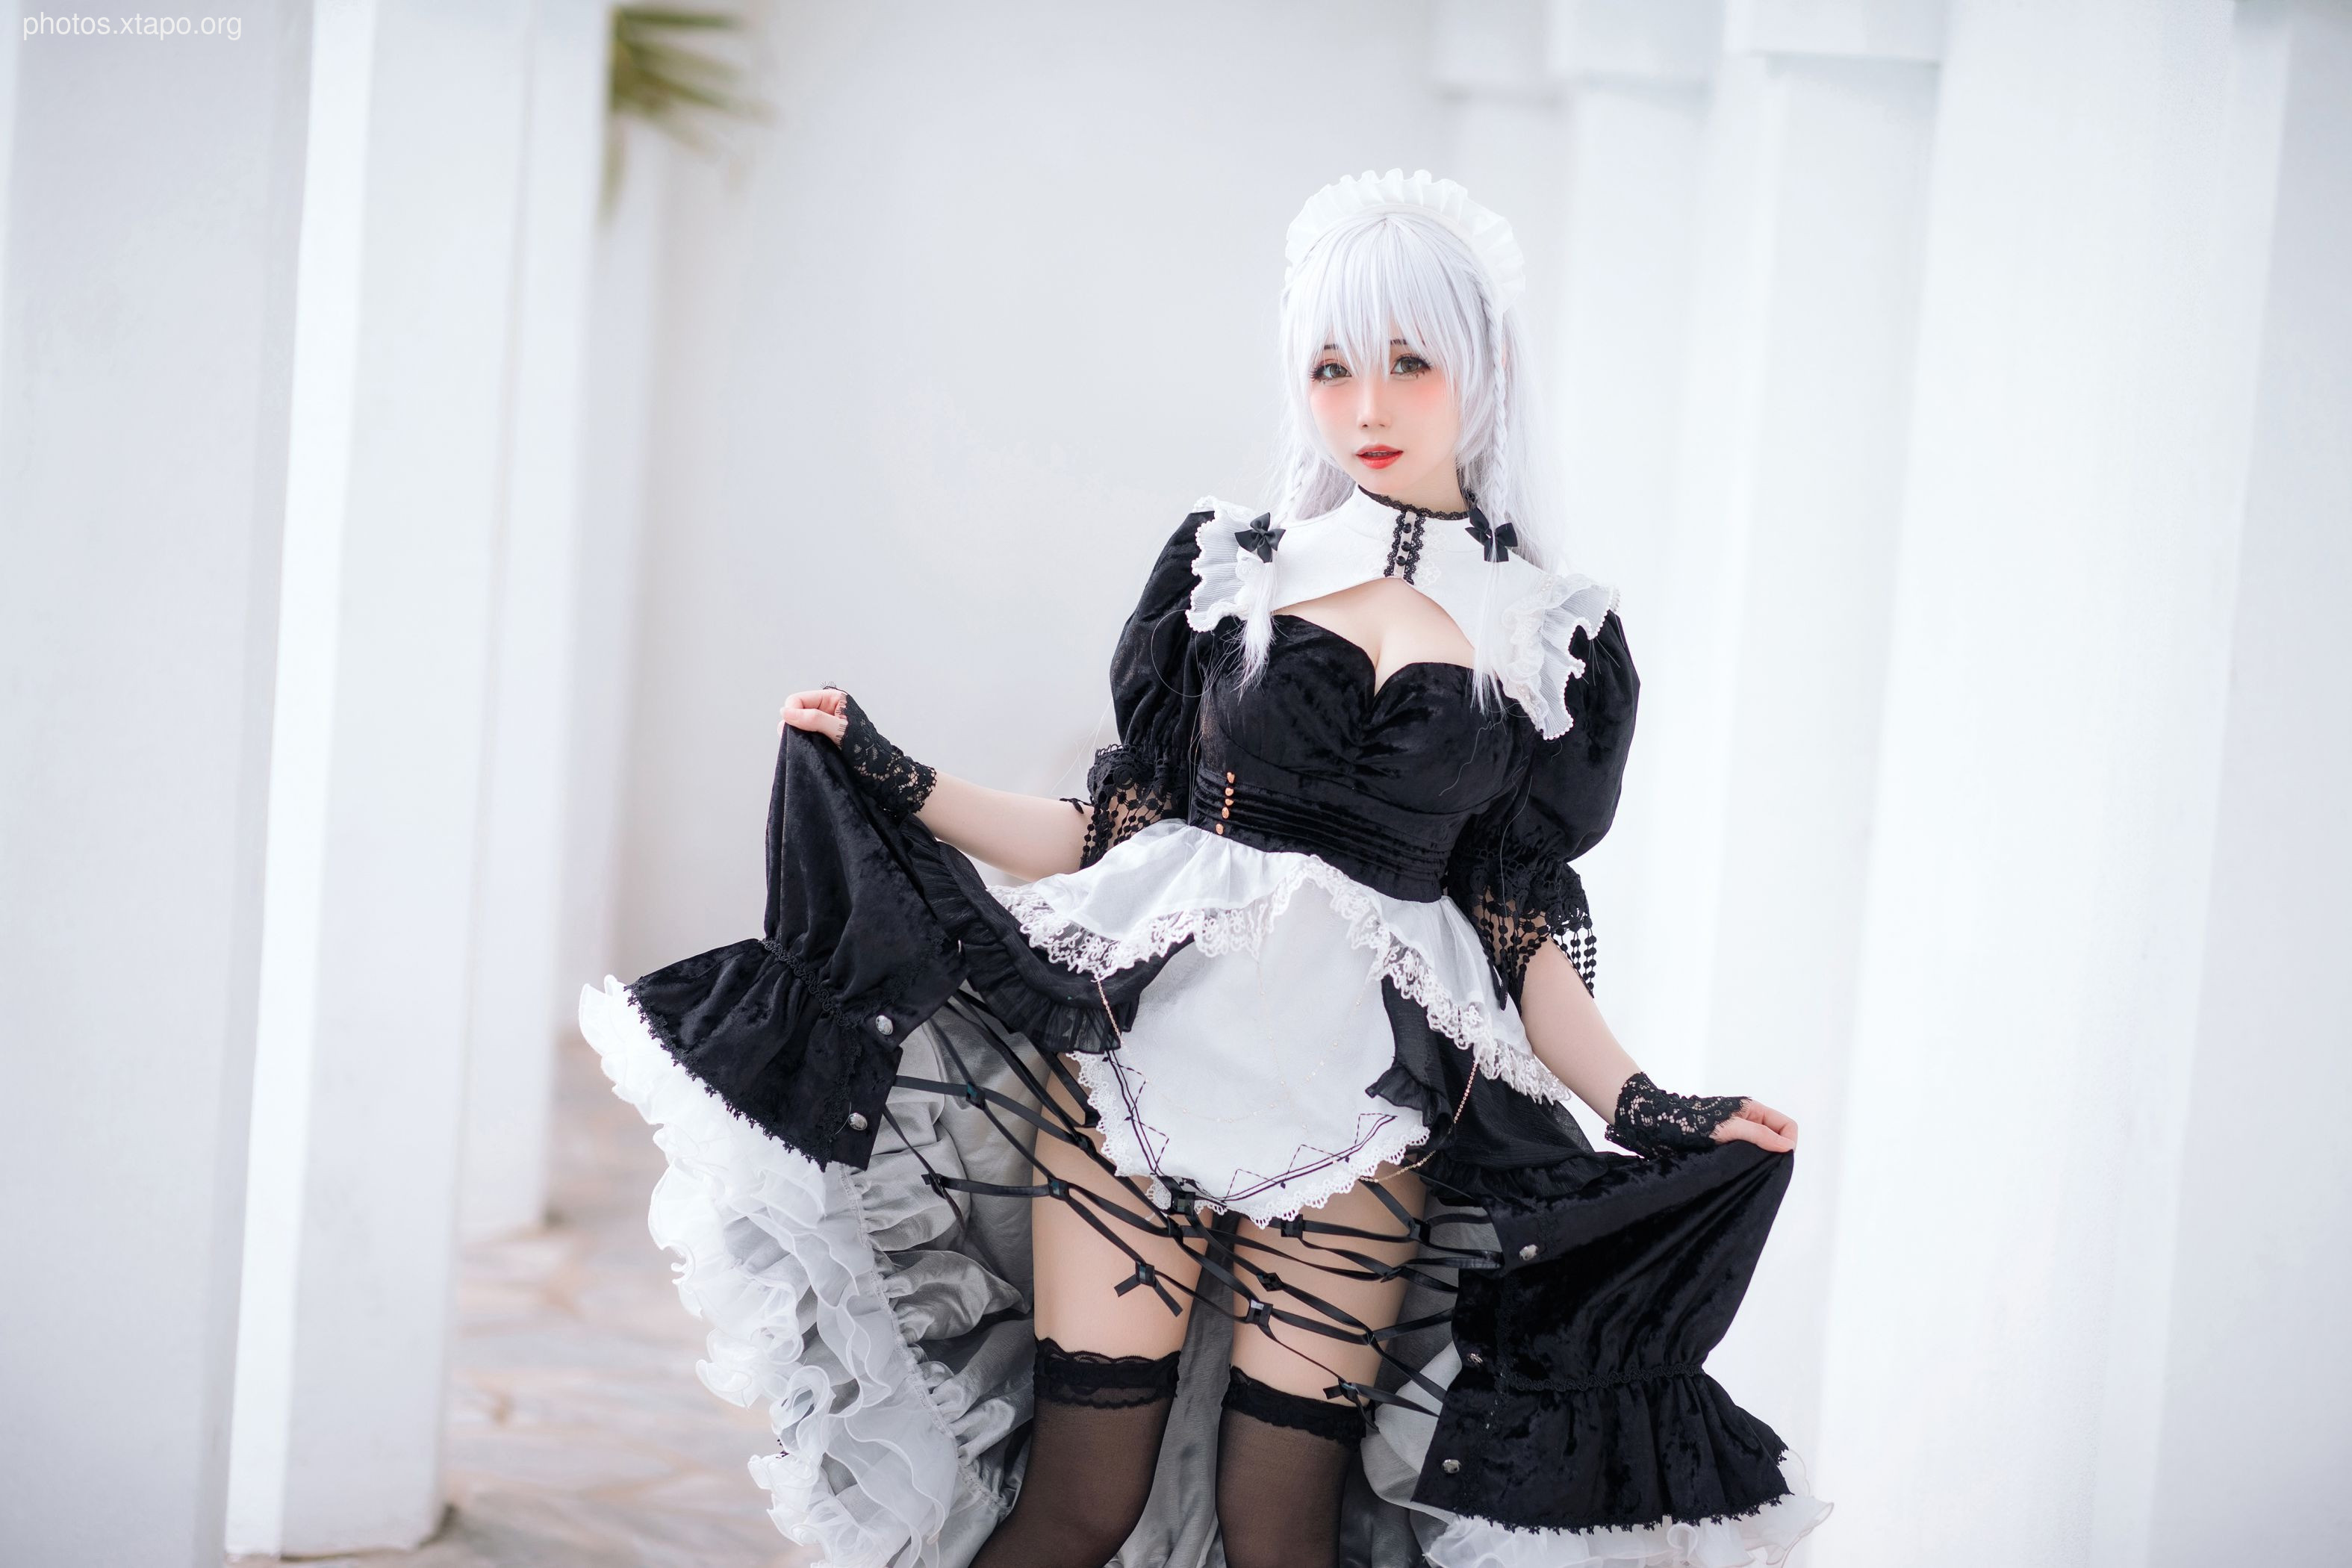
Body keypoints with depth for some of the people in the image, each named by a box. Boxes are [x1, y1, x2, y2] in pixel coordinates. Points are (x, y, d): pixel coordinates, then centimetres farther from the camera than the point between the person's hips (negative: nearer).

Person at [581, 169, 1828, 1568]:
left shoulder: (1559, 642, 7)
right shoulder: (1229, 566, 8)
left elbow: (1523, 924, 8)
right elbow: (1119, 830, 11)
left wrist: (1641, 1106, -3)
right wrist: (892, 781, 4)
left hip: (1364, 1098, 0)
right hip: (1150, 1034, 0)